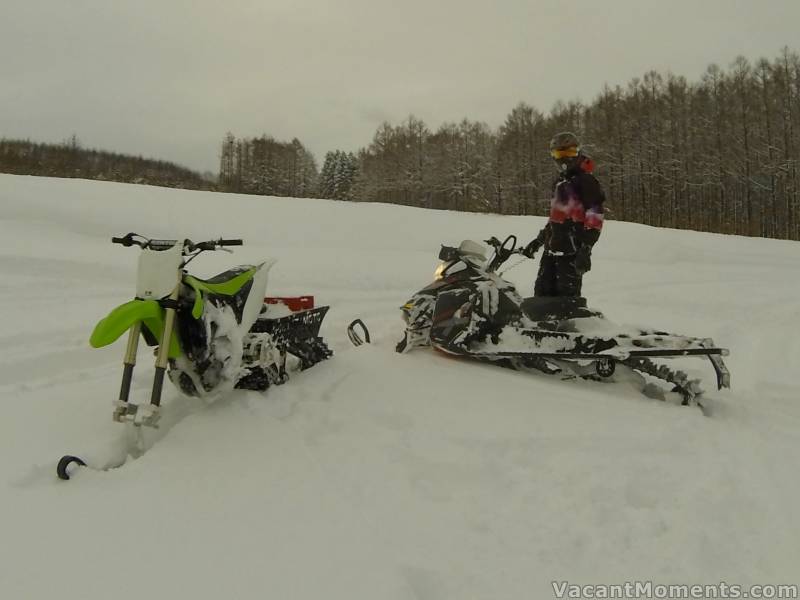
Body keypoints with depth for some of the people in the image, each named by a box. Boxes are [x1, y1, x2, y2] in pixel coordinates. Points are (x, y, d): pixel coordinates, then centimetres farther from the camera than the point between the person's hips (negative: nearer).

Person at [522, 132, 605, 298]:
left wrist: (586, 248, -23)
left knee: (567, 297, -8)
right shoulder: (560, 181, 21)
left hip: (572, 251, -8)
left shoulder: (586, 180, -6)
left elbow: (595, 217, -14)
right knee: (542, 293, 10)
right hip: (552, 249, 9)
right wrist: (539, 240, 29)